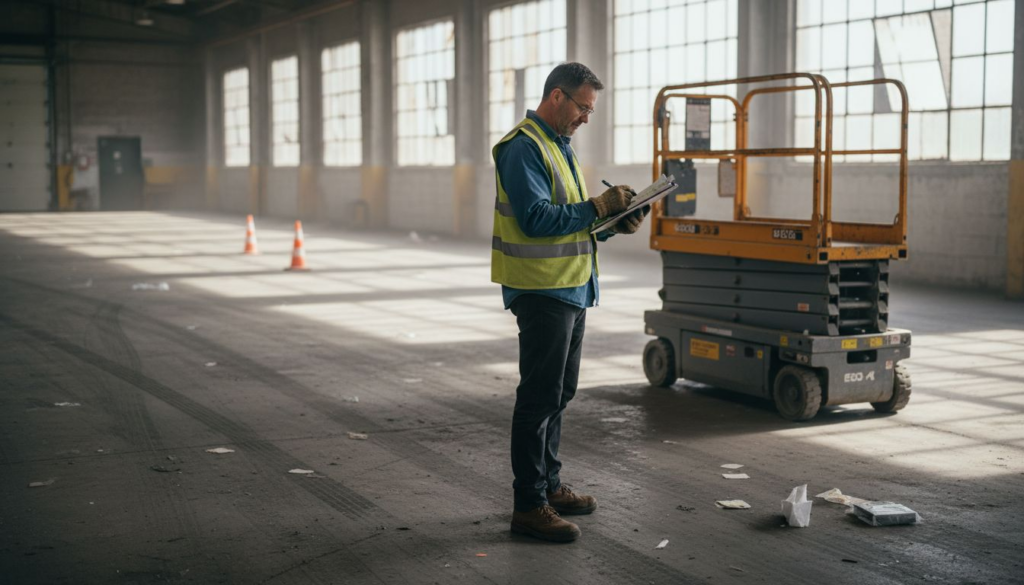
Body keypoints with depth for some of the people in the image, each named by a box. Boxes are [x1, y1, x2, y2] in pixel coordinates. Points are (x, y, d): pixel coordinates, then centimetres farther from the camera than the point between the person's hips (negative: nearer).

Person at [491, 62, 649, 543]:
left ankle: (549, 485, 29)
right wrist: (599, 206, -19)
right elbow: (537, 219, -23)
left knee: (559, 393, 17)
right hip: (541, 291, -10)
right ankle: (529, 506, 2)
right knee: (540, 396, -5)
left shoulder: (559, 145, 17)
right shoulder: (522, 148, -14)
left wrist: (613, 225, 4)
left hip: (571, 288, 10)